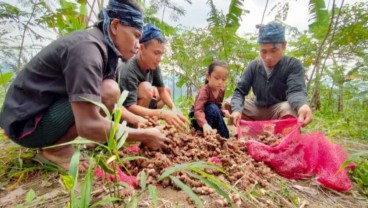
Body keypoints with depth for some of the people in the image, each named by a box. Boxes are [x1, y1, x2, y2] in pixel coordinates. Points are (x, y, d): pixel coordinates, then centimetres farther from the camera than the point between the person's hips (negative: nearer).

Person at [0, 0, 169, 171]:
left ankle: (53, 141, 7)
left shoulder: (103, 49, 1)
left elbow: (113, 103, 7)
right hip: (25, 123, -9)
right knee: (109, 91, -24)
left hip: (48, 109, 9)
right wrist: (144, 135, -24)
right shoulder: (87, 48, -26)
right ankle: (55, 149, -7)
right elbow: (88, 126, -34)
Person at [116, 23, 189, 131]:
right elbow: (129, 107, -38)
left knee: (167, 90, 6)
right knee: (146, 88, -30)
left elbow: (162, 90, -3)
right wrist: (162, 113, -47)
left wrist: (174, 109, -20)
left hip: (138, 103, 8)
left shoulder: (154, 65, -11)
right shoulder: (128, 69, -32)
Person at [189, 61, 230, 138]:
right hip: (198, 119, -7)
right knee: (213, 108, -35)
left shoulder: (221, 91, -7)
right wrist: (205, 124, -59)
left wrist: (223, 111, -16)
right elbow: (198, 110, -43)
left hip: (211, 116, 7)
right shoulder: (205, 90, -30)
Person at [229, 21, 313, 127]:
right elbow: (239, 91, -12)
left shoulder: (293, 65, -13)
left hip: (280, 110, -2)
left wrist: (302, 105, -54)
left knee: (289, 108, -37)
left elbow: (295, 91, -28)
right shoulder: (254, 66, -7)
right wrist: (236, 109, -34)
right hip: (258, 110, 3)